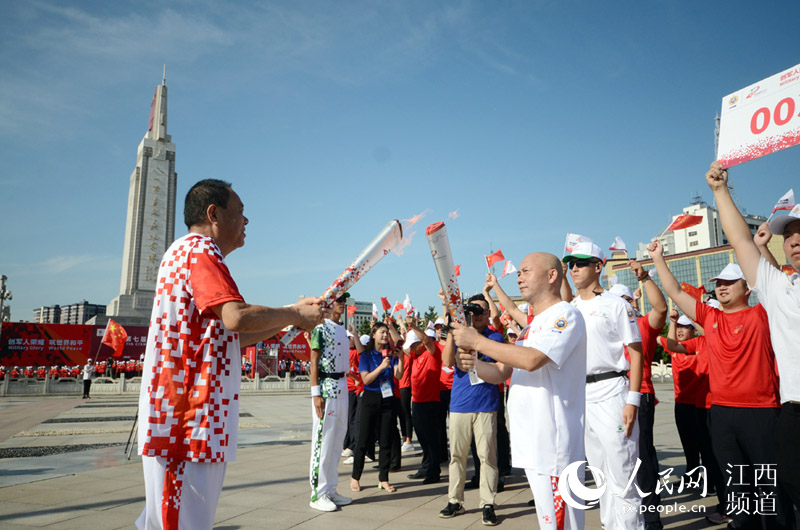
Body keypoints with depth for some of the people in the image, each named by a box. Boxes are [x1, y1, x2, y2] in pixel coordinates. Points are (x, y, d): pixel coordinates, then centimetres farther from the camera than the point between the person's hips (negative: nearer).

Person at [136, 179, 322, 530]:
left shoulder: (192, 251, 22)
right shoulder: (199, 249, -11)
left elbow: (230, 335, 21)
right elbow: (237, 317, -27)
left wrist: (292, 316, 14)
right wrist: (294, 315, -9)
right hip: (188, 412, -11)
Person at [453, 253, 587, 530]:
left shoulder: (565, 315, -10)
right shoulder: (531, 327, 19)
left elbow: (532, 360, -25)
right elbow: (500, 372, 17)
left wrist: (478, 341, -18)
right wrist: (473, 363, -4)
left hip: (553, 441, -9)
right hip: (529, 441, 9)